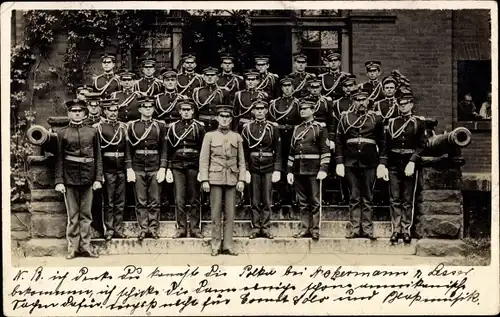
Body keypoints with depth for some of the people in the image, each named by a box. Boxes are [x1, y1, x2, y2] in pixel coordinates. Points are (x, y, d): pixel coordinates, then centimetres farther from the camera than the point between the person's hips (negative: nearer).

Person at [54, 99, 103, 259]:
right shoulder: (62, 133, 3)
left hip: (88, 178, 2)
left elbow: (98, 157, 7)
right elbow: (58, 159, 1)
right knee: (72, 215, 3)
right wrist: (58, 181, -6)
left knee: (86, 214, 6)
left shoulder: (92, 132, 7)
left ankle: (85, 246, 12)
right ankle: (72, 247, 10)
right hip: (70, 178, -1)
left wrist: (98, 178, -1)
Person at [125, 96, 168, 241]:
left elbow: (164, 149, 5)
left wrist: (163, 168, -4)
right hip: (138, 169, 0)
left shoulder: (160, 126, 6)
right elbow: (128, 149, 5)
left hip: (155, 169, 0)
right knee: (141, 202, 2)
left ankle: (153, 228, 10)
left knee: (154, 201, 3)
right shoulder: (132, 126, 5)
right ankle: (143, 229, 8)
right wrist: (129, 169, -3)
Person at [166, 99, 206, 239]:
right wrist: (168, 168, 4)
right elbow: (169, 149, 10)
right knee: (179, 199, -1)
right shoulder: (173, 127, 8)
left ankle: (195, 228, 10)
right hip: (177, 166, 1)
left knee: (194, 199, 3)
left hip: (193, 165, -1)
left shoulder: (199, 127, 4)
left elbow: (204, 149, 4)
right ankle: (181, 228, 5)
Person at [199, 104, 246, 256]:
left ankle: (228, 245, 6)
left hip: (232, 180, 2)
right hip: (215, 179, -2)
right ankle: (216, 245, 6)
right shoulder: (210, 136, 6)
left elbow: (241, 161, 10)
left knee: (230, 214, 2)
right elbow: (203, 160, 2)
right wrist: (204, 180, -6)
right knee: (216, 214, 0)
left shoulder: (237, 137, 11)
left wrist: (241, 180, 0)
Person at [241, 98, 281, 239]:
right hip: (253, 168, 0)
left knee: (267, 200, 2)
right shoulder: (247, 128, 4)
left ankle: (265, 228, 8)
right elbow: (244, 151, 3)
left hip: (269, 168, 0)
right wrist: (245, 170, -4)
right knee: (255, 200, 4)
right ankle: (255, 227, 10)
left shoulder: (273, 128, 4)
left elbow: (278, 151, 3)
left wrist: (277, 170, -4)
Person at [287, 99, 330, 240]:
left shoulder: (320, 128, 0)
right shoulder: (297, 129, 16)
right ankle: (305, 228, 12)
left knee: (315, 201, -1)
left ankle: (315, 229, 3)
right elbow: (292, 152, 16)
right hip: (298, 170, 5)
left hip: (313, 170, -5)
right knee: (302, 202, 7)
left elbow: (325, 151, -5)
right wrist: (289, 171, 11)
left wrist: (323, 169, -14)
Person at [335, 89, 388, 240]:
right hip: (351, 163, 0)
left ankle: (367, 229, 7)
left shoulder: (376, 118, 6)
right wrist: (339, 163, -1)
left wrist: (382, 164, -1)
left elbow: (382, 142, 6)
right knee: (354, 197, 4)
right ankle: (355, 229, 8)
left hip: (370, 163, 0)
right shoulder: (345, 118, 6)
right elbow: (339, 141, 7)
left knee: (367, 198, 3)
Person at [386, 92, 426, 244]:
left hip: (410, 164, -2)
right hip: (394, 165, 2)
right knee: (395, 199, 1)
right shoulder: (391, 122, 10)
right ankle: (396, 230, 4)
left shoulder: (418, 122, 4)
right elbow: (386, 145, 10)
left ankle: (406, 230, 6)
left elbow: (421, 145, -3)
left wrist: (412, 162, -14)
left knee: (408, 200, 2)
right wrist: (383, 164, 3)